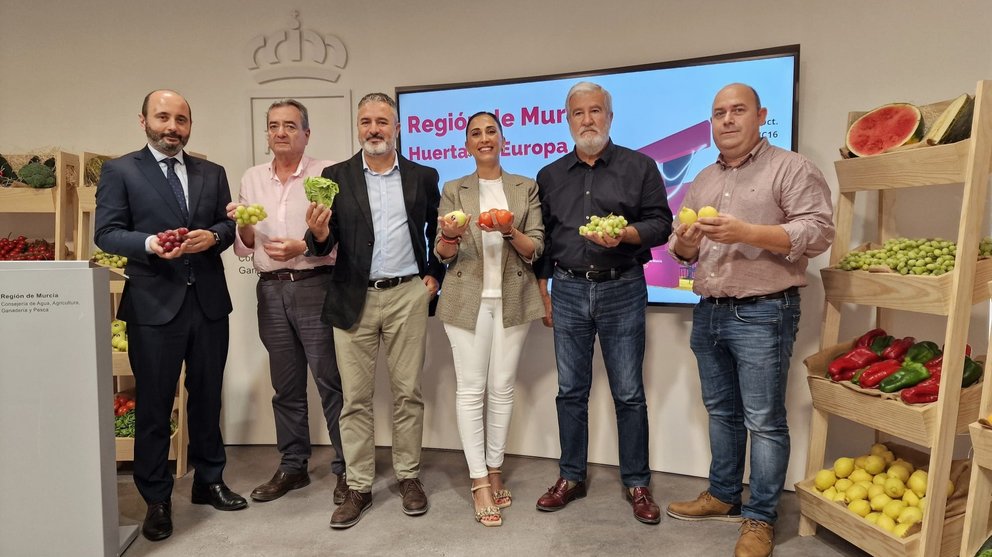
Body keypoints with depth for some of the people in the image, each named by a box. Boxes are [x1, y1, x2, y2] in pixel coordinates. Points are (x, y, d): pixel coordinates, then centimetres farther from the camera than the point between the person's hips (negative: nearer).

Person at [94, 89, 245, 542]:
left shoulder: (212, 173, 12)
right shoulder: (119, 171, 2)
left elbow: (229, 224, 8)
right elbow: (106, 233, -5)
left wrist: (211, 236, -14)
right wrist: (151, 243, -23)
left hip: (208, 301, 4)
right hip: (154, 303, -3)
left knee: (207, 396, 14)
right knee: (153, 403, 6)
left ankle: (209, 481, 31)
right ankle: (156, 499, 21)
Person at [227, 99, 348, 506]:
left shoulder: (327, 174, -3)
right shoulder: (251, 179, 12)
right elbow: (244, 248, 13)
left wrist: (303, 248, -21)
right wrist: (243, 226, -7)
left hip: (315, 287, -5)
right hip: (271, 290, 5)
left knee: (331, 381, -1)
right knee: (285, 385, 14)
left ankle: (346, 469, 12)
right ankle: (293, 465, 28)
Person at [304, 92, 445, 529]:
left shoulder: (423, 177, 6)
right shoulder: (335, 177, 3)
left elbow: (438, 230, 16)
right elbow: (323, 246, -2)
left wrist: (434, 274, 6)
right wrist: (318, 232, -24)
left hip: (408, 296, 0)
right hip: (354, 299, 0)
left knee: (408, 392, 8)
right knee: (355, 397, 5)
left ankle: (408, 476, 23)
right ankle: (358, 487, 17)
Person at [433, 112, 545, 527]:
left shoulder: (526, 188, 9)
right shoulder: (453, 190, 9)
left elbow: (535, 249, 2)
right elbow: (443, 254, 5)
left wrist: (510, 231, -17)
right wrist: (450, 236, -17)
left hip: (512, 300, 1)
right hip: (467, 299, 0)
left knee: (502, 388, 6)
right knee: (471, 389, -2)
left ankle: (495, 471, 20)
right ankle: (480, 482, 6)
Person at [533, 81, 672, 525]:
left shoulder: (639, 166, 3)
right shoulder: (550, 175, 11)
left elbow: (660, 222, 0)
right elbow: (542, 237, 13)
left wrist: (625, 234, -20)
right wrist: (544, 293, 10)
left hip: (622, 291, -2)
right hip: (568, 291, 3)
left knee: (628, 393, 4)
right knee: (570, 390, 9)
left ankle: (637, 483, 19)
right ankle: (571, 477, 23)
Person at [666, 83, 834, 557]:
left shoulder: (791, 168, -3)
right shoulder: (701, 182, 16)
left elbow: (819, 231, -13)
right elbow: (682, 249, 17)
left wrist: (746, 232, -23)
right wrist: (684, 243, -7)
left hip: (762, 313, -6)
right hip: (708, 312, 6)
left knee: (764, 420, 0)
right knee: (721, 412, 15)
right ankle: (723, 496, 30)